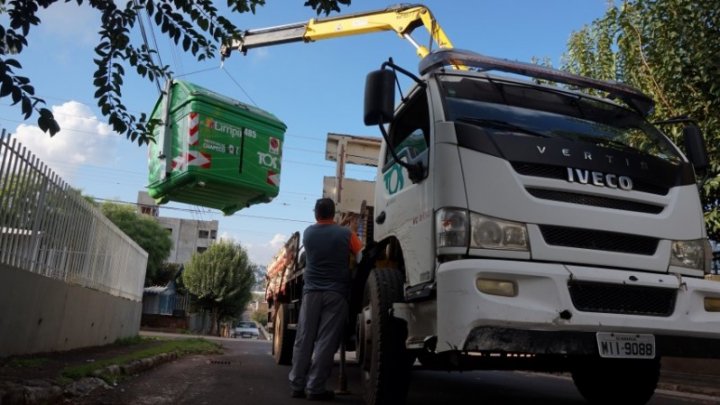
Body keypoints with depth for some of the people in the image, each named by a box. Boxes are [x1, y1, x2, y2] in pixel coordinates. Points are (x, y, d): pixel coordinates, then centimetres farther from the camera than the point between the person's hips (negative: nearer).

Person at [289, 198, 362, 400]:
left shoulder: (308, 233, 8)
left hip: (311, 292, 3)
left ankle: (297, 385, 10)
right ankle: (315, 388, -2)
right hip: (336, 293, -3)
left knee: (304, 340, 7)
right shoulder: (346, 234, -1)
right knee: (326, 342, -2)